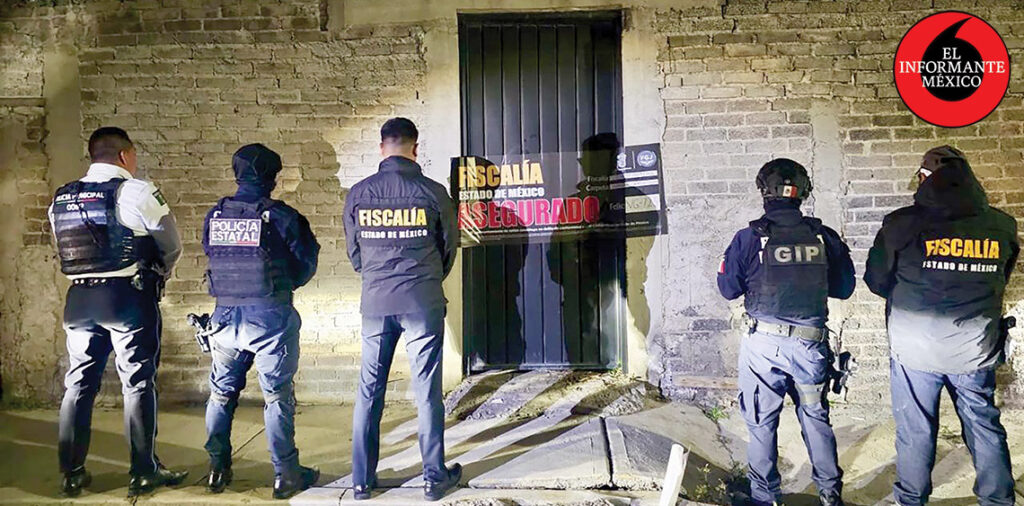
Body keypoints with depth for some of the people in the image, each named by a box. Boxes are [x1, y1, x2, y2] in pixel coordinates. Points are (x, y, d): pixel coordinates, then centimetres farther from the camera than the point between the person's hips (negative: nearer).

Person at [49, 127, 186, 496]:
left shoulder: (61, 199, 9)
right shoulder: (136, 192, -8)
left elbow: (65, 249, 11)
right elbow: (171, 246, -2)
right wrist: (157, 275, 15)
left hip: (79, 297, 6)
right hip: (129, 297, -5)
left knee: (78, 383, 13)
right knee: (138, 383, 2)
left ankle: (72, 473, 21)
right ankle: (143, 472, 9)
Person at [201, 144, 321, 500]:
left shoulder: (214, 216, 2)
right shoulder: (281, 216, -11)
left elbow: (212, 257, 13)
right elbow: (305, 265, -4)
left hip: (226, 316, 4)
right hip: (270, 317, -4)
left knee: (221, 393, 18)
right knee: (277, 396, 5)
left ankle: (218, 470, 25)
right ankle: (286, 476, 11)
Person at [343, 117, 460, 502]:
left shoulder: (358, 193, -1)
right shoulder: (432, 192, -6)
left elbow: (353, 252, 9)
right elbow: (450, 246, 6)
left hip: (375, 302, 2)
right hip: (423, 303, -2)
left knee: (369, 391, 12)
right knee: (427, 391, 6)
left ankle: (362, 480, 20)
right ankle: (434, 478, 16)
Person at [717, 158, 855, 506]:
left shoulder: (749, 238, -10)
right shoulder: (824, 237, -2)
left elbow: (728, 289, -1)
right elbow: (844, 288, 8)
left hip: (764, 344, -2)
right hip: (811, 341, 3)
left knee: (761, 422, 9)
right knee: (815, 417, 19)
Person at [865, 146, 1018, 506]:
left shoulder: (903, 224, -12)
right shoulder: (1001, 226, -1)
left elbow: (876, 280, -2)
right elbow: (1000, 281, 13)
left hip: (915, 349, -3)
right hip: (976, 351, 3)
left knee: (915, 430, 10)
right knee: (985, 426, 18)